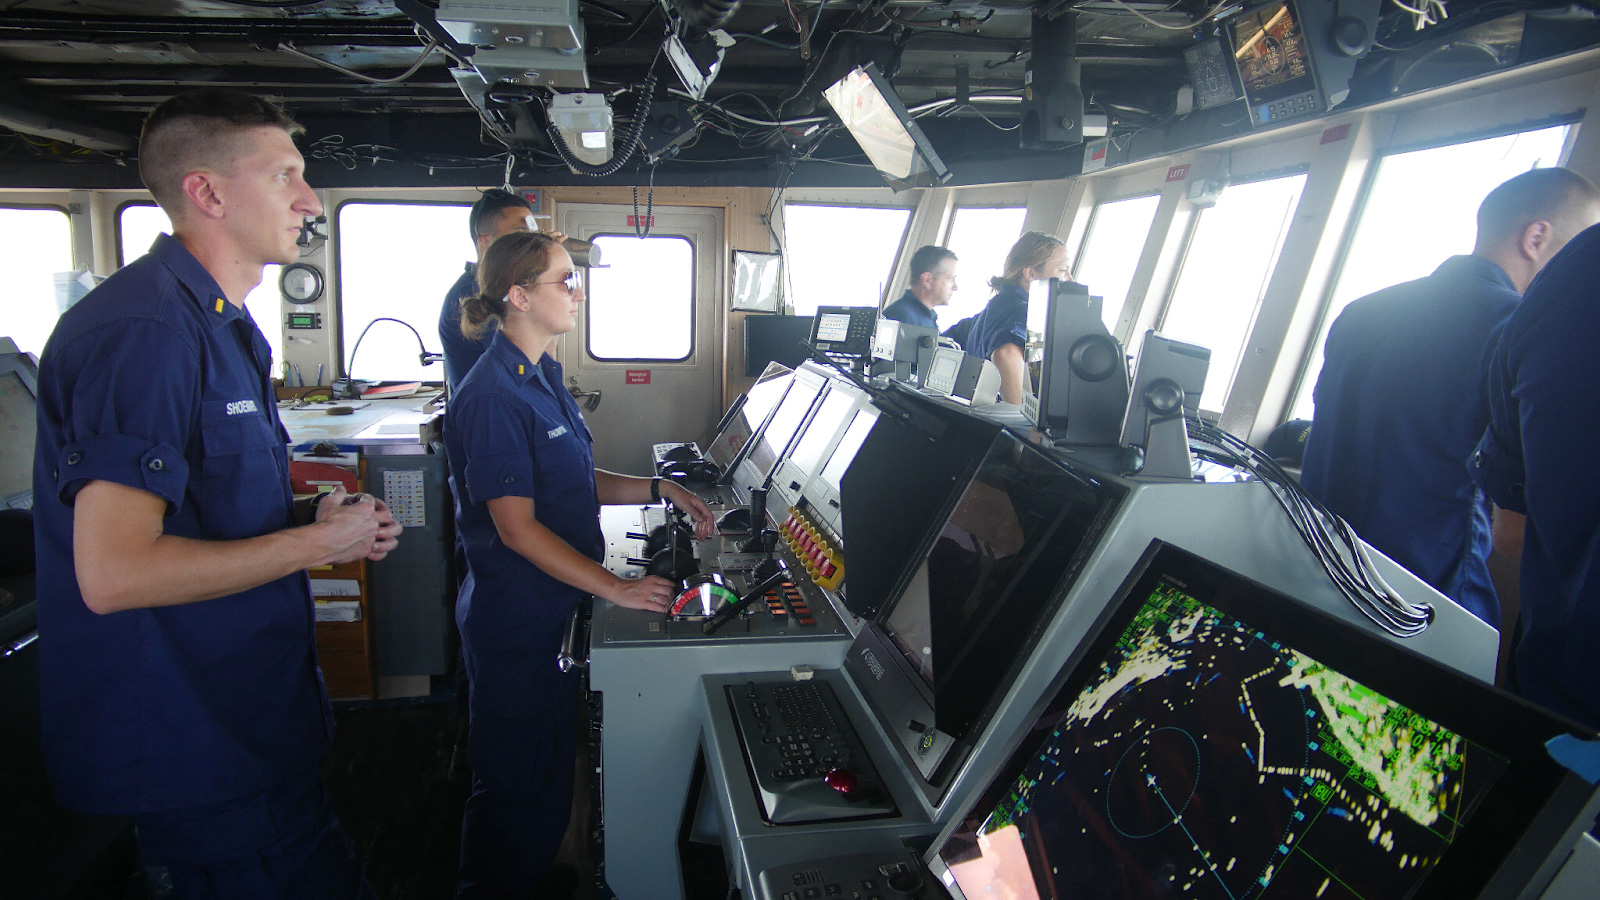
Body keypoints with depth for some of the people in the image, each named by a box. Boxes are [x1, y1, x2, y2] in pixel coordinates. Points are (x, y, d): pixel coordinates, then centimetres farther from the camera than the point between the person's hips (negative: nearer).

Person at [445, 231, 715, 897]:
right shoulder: (494, 396, -21)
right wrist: (616, 587, -24)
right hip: (516, 624, -9)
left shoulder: (542, 376, 9)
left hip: (553, 612, 9)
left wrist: (660, 489, 5)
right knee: (519, 789, 8)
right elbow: (517, 526, -23)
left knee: (547, 777, 22)